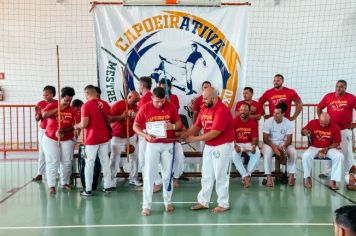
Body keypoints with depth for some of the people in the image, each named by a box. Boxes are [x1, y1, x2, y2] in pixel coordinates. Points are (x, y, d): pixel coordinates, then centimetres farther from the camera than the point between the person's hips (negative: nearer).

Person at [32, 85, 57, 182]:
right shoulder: (40, 104, 2)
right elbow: (37, 119, 3)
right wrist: (38, 114, -17)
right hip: (43, 130, 3)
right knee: (42, 152, 5)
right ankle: (39, 173, 7)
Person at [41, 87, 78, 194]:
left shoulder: (72, 111, 0)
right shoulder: (52, 106, -3)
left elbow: (76, 125, -8)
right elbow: (44, 115, -21)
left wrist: (64, 131, -23)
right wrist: (58, 109, -20)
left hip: (67, 140, 2)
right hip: (50, 139, -2)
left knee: (67, 162, 5)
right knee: (52, 162, -6)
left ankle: (64, 183, 20)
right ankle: (51, 185, -2)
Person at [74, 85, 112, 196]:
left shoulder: (86, 105, -14)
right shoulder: (105, 104, 3)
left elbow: (84, 124, -16)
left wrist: (76, 126, 4)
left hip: (92, 139, -5)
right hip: (104, 137, 5)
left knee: (89, 163, 4)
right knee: (105, 161, 13)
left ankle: (88, 190, 8)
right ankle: (107, 186, 19)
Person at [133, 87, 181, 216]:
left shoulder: (171, 107, -4)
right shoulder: (145, 108, -6)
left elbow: (179, 123, 4)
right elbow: (135, 126, -1)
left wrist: (173, 126, -20)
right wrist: (146, 135, -18)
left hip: (168, 145, 1)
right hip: (152, 144, -1)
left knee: (167, 174, 10)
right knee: (149, 174, -2)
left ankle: (168, 201, 25)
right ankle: (146, 205, 6)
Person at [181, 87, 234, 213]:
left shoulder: (222, 110, -23)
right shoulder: (204, 109, 3)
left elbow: (215, 132, -27)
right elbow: (197, 126, 3)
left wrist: (195, 139, -23)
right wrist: (183, 135, -11)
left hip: (222, 146, -8)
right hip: (209, 146, 8)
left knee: (220, 176, 2)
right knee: (206, 175, 12)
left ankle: (223, 204, 15)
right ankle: (203, 202, 22)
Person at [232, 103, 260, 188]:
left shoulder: (253, 123, -4)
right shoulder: (234, 121, -8)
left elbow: (255, 138, -6)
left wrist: (253, 145, -28)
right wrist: (235, 146, -29)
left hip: (249, 144, 1)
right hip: (237, 144, -1)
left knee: (257, 153, -29)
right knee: (234, 154, -34)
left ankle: (247, 175, -17)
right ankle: (246, 176, -25)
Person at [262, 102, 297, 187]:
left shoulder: (288, 123, -8)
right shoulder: (268, 122, -12)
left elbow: (289, 139, -10)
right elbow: (265, 139, -14)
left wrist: (283, 147, -30)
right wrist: (274, 147, -31)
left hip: (283, 144, 2)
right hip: (270, 144, -2)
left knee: (293, 152, -27)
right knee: (267, 152, -36)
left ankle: (291, 175, -18)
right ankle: (269, 177, -30)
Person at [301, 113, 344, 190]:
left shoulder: (335, 127, -9)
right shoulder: (312, 123, -7)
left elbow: (337, 142, -1)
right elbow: (303, 132, 5)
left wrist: (327, 149, -15)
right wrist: (305, 132, -20)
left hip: (329, 148, 1)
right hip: (314, 148, 0)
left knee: (339, 156, -28)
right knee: (306, 156, -32)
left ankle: (332, 181, -23)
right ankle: (307, 178, -12)